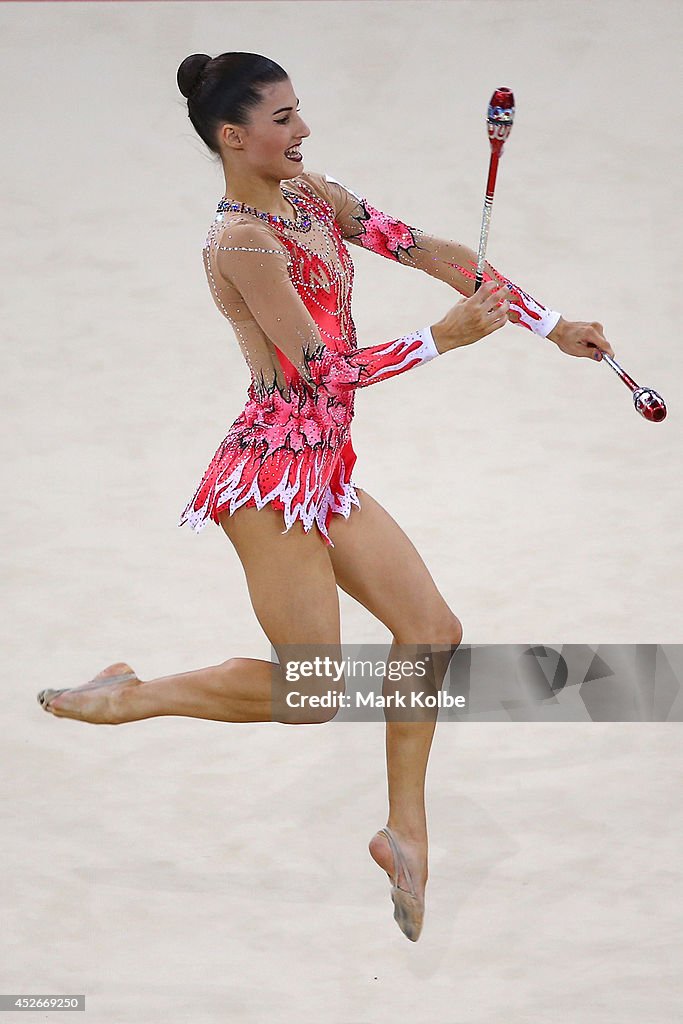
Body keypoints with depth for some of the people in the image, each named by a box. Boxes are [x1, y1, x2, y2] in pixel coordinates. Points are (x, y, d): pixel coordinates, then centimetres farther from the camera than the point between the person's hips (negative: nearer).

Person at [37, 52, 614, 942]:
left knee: (432, 630, 7)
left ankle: (405, 830, 16)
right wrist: (445, 336, -14)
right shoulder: (241, 241, -18)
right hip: (274, 470, -9)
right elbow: (329, 372, -19)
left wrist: (551, 326, 5)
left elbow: (427, 251, 7)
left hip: (325, 470, 9)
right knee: (311, 691, -4)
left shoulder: (310, 195, 8)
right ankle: (126, 698, 11)